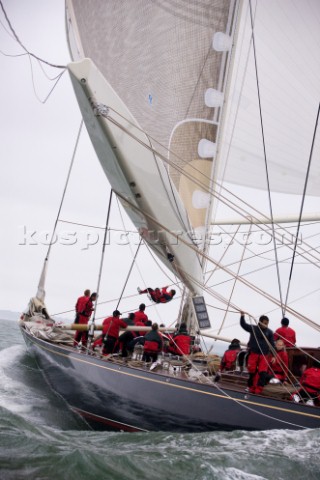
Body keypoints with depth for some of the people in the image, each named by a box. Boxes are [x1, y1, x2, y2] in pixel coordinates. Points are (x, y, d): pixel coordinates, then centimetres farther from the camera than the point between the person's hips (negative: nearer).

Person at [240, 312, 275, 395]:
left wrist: (273, 356, -1)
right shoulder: (253, 328, 2)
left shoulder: (269, 332, 3)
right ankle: (251, 388, 17)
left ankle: (258, 389, -1)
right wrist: (242, 316, -15)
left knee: (262, 373, -6)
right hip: (253, 354, 0)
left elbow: (272, 344, 5)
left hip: (264, 355, 0)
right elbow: (243, 324, 0)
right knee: (252, 372, 3)